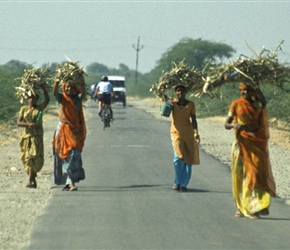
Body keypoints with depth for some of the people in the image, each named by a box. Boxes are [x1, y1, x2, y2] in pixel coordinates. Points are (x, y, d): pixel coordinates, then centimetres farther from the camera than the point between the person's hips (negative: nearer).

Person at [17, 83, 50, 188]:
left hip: (37, 136, -3)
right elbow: (18, 122, -1)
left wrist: (44, 89, -19)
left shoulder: (39, 108, 3)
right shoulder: (23, 109, 6)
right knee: (27, 158, 5)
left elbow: (47, 100, -14)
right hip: (26, 135, 3)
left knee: (33, 157, -14)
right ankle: (33, 180, 17)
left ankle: (30, 180, -18)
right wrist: (28, 124, -17)